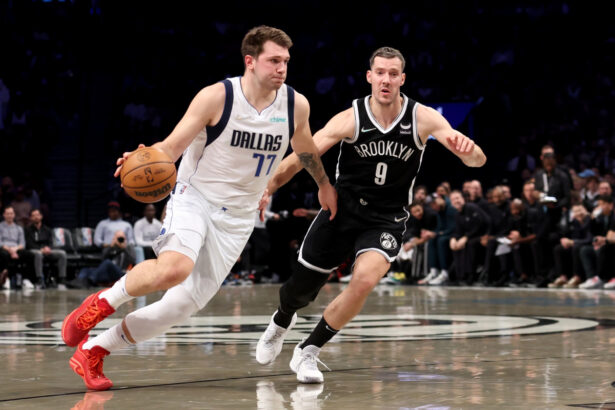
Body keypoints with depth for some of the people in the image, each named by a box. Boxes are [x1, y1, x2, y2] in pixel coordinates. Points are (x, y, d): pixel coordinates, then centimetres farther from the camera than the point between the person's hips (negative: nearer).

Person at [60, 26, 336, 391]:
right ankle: (102, 302, -7)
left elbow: (306, 150, 20)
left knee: (183, 307, -3)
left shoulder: (296, 105, -2)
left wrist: (325, 185, 34)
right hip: (195, 198, -4)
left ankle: (92, 353, 11)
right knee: (175, 268, -35)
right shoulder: (217, 97, -13)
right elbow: (173, 146, -11)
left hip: (237, 218, 4)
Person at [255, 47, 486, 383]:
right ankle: (281, 322, 49)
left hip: (386, 220, 0)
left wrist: (469, 149, -39)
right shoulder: (350, 119, -13)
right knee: (300, 289, 8)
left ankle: (308, 352, -7)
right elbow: (300, 158, -9)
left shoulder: (423, 118, -12)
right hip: (341, 210, 1)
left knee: (365, 279, -28)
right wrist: (265, 190, -19)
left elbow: (477, 161, -16)